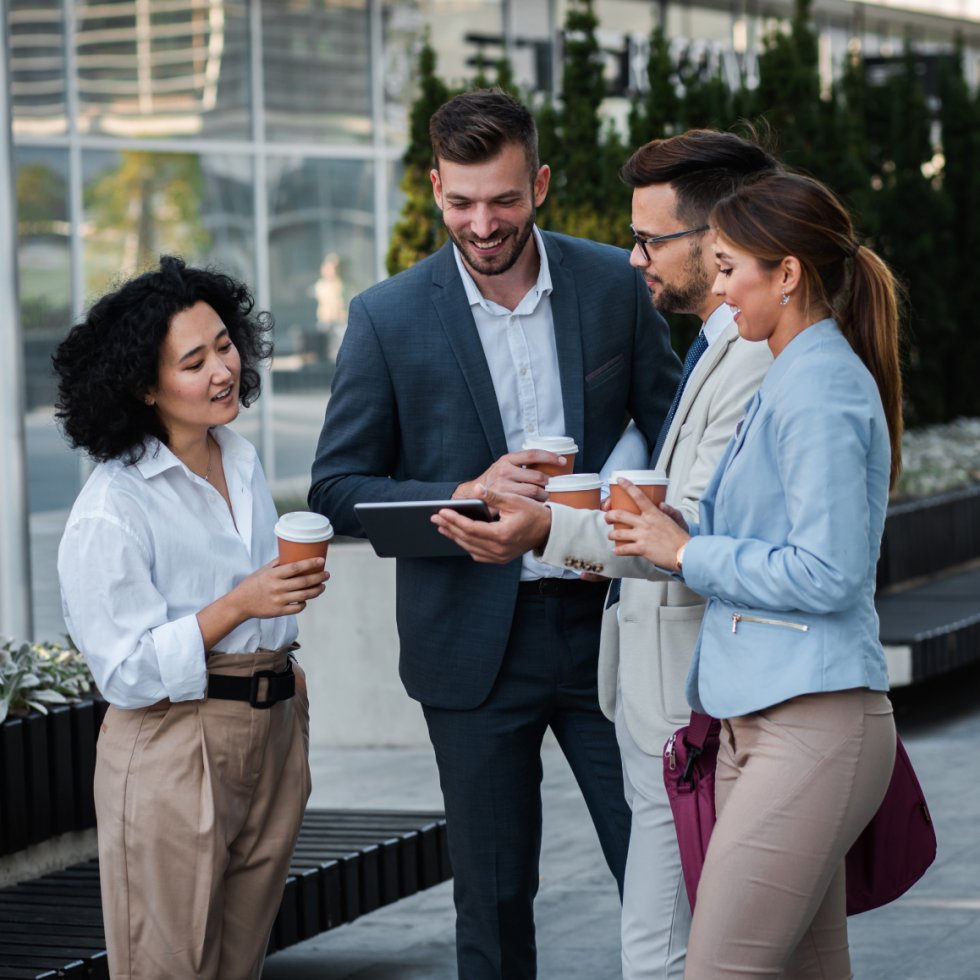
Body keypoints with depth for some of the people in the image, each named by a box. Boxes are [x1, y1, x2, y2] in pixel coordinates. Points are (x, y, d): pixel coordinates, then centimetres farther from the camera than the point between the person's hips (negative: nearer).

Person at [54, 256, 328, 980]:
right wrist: (238, 606, -23)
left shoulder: (244, 464, 10)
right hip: (172, 751, -7)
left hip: (270, 739, 7)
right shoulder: (112, 509, -15)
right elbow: (127, 672, -17)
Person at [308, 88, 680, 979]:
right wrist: (463, 496, -18)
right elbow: (337, 489, -2)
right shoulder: (390, 318, -4)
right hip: (476, 642, -1)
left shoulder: (614, 285, 0)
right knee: (494, 897, 8)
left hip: (606, 625, 1)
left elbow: (676, 432, 9)